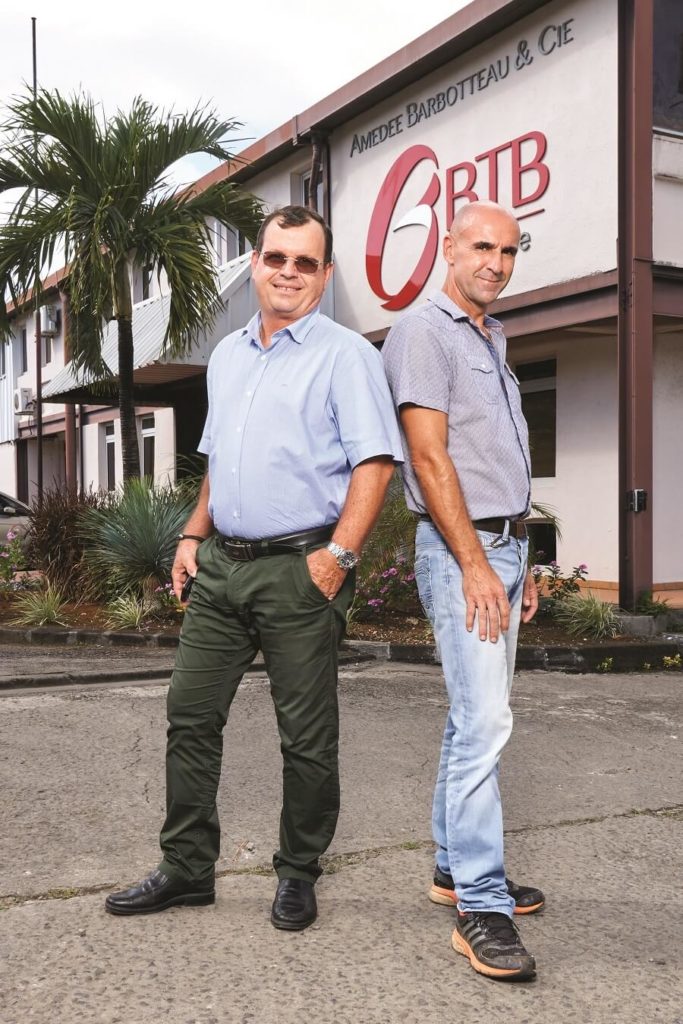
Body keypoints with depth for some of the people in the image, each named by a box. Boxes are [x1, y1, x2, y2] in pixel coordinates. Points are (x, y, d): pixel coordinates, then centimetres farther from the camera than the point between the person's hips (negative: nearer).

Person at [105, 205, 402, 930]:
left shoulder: (344, 354, -4)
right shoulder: (227, 357, 18)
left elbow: (375, 462, -12)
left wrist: (339, 553, -20)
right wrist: (194, 535, 14)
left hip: (298, 569, -6)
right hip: (221, 564, 7)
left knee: (306, 735, 4)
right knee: (191, 715, 9)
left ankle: (298, 876, 21)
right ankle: (187, 869, 22)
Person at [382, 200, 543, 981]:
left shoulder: (491, 341, 20)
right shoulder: (422, 331, -8)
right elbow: (429, 456, -16)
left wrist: (520, 564, 18)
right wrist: (476, 565, -19)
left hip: (502, 545, 9)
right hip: (460, 551, -9)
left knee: (474, 716, 12)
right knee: (483, 723, -12)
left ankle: (456, 867, 22)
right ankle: (481, 906, -7)